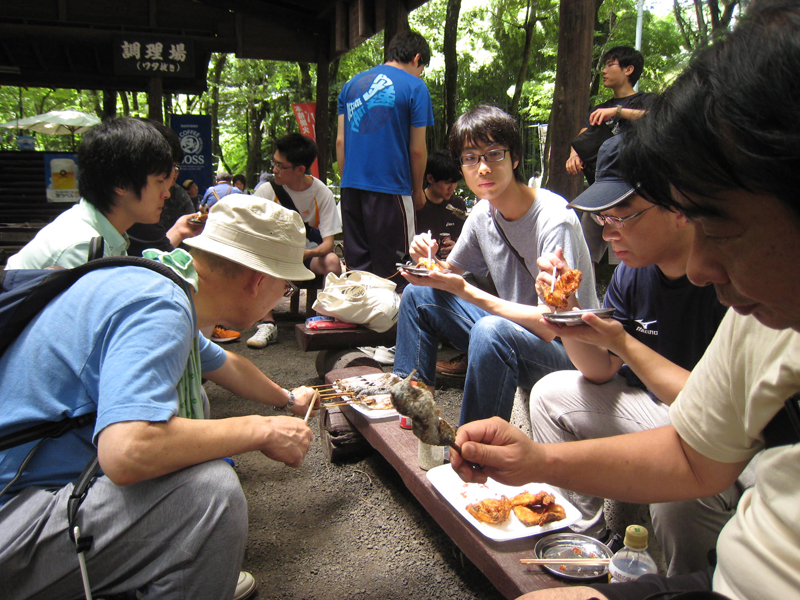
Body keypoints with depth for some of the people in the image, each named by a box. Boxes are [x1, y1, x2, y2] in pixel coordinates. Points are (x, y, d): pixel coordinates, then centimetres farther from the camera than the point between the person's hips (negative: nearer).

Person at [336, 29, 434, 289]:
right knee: (391, 271, 2)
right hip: (390, 189, -5)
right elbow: (417, 150, -3)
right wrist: (417, 191, 9)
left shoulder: (351, 84, 15)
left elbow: (340, 140, 13)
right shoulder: (415, 87, -1)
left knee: (356, 268, 11)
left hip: (351, 187, 5)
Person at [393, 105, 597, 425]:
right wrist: (429, 259, -12)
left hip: (566, 351, -7)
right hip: (511, 330, 7)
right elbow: (451, 272, 12)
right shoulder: (483, 212, -1)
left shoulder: (555, 221, -24)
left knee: (491, 330, -37)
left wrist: (464, 290, -30)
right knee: (419, 294, 5)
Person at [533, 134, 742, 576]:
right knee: (551, 393, 5)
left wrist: (622, 343, -28)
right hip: (661, 407, 8)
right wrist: (568, 311, -18)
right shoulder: (634, 271, -6)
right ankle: (584, 541, 14)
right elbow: (602, 371, 1)